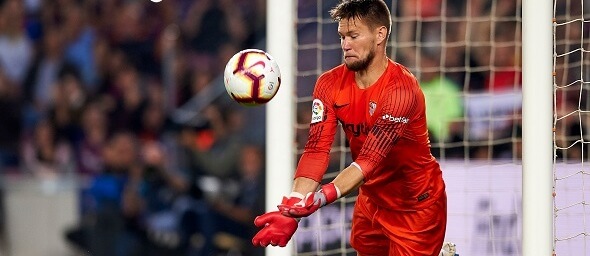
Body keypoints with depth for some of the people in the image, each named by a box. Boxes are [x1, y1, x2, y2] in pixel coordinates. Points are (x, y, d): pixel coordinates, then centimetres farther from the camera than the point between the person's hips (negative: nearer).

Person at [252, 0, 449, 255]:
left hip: (416, 206, -5)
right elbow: (316, 150, -16)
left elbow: (369, 160, -32)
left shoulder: (401, 89, -25)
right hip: (371, 203, 5)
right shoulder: (330, 84, -8)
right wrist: (292, 209, -32)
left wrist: (315, 201, -44)